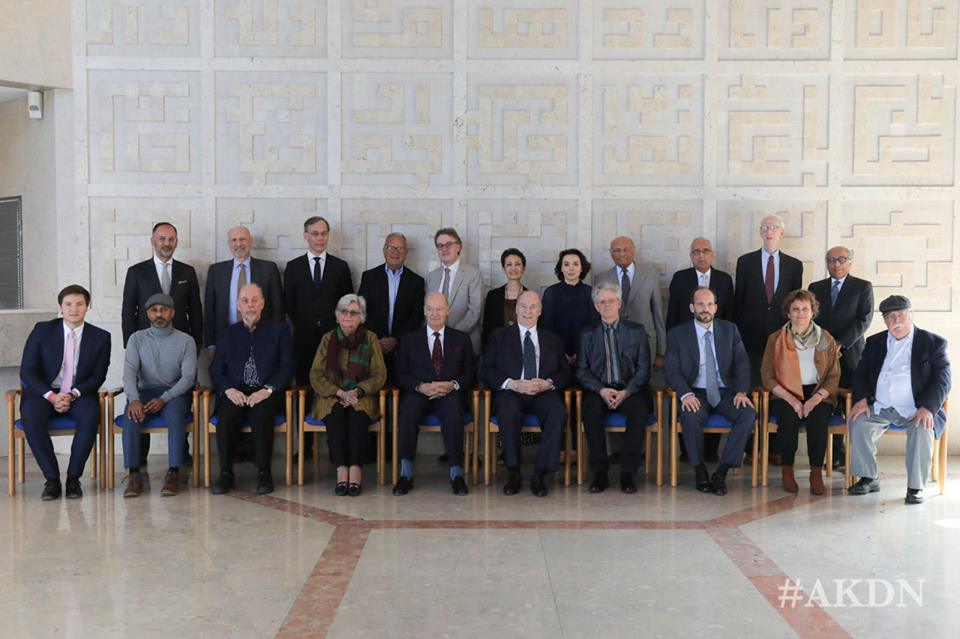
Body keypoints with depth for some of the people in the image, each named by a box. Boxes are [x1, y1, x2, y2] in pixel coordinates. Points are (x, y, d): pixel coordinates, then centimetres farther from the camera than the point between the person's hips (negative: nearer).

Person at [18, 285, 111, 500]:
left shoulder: (100, 337, 3)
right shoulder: (42, 330, 1)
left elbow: (98, 377, 1)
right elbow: (27, 371, -2)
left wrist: (73, 395, -17)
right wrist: (51, 396, -17)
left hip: (79, 395, 0)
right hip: (44, 393, 0)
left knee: (91, 415, -34)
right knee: (30, 416, -34)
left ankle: (73, 477, -21)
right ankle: (52, 479, -24)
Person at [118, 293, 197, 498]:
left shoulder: (186, 341, 4)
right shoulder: (137, 339, 9)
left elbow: (188, 377, -5)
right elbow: (129, 371, -3)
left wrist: (164, 399, -21)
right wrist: (134, 399, -24)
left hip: (175, 393, -2)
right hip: (145, 391, 2)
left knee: (175, 416, -35)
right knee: (131, 416, -31)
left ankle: (173, 473, -31)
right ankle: (133, 474, -27)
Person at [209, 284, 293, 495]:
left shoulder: (279, 330, 11)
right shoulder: (227, 334, 18)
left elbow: (286, 368, 2)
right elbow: (216, 370, 11)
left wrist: (268, 390, -14)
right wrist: (229, 390, -10)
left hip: (266, 394, -2)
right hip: (236, 394, 2)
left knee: (260, 415, -34)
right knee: (226, 417, -30)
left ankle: (264, 474, -20)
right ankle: (226, 474, -17)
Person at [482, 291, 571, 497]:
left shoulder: (553, 340, 23)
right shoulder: (500, 336, 17)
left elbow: (565, 373, 13)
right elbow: (486, 370, 6)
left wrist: (547, 383, -9)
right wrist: (512, 384, -11)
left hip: (543, 394, 1)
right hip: (511, 393, -1)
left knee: (558, 412, -32)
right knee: (508, 410, -37)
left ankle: (540, 474, -24)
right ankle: (513, 473, -24)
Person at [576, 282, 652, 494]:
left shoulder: (637, 331, 11)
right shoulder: (587, 334, 13)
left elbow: (644, 368, 3)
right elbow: (581, 370, 4)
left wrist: (626, 392, -13)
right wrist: (601, 390, -14)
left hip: (629, 390, 0)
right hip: (599, 391, 0)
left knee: (639, 412, -33)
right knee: (590, 412, -32)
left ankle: (627, 473, -23)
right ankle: (600, 472, -23)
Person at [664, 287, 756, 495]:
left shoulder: (730, 330, 10)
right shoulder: (677, 334, 3)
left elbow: (742, 362, 3)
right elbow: (671, 369, -5)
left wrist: (742, 391, -15)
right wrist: (685, 394, -24)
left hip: (726, 392, 2)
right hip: (696, 394, -2)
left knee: (749, 414, -28)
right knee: (691, 417, -35)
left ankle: (721, 472, -21)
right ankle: (700, 469, -13)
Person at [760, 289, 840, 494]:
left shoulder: (826, 339, 8)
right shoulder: (776, 339, 6)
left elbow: (834, 377, 4)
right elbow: (767, 377, 0)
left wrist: (815, 399, -14)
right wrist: (791, 399, -15)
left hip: (817, 394, 1)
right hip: (785, 395, 0)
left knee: (818, 416, -32)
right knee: (789, 415, -33)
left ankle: (817, 473, -22)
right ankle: (787, 471, -19)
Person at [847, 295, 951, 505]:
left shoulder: (933, 343, 3)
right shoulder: (875, 342, 15)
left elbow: (942, 380, -5)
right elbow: (860, 374, 14)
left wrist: (927, 408, -21)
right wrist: (861, 399, -6)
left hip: (915, 410, -3)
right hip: (879, 408, 3)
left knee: (923, 429, -33)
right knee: (858, 423, -22)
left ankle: (915, 487, -19)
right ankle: (869, 479, -9)